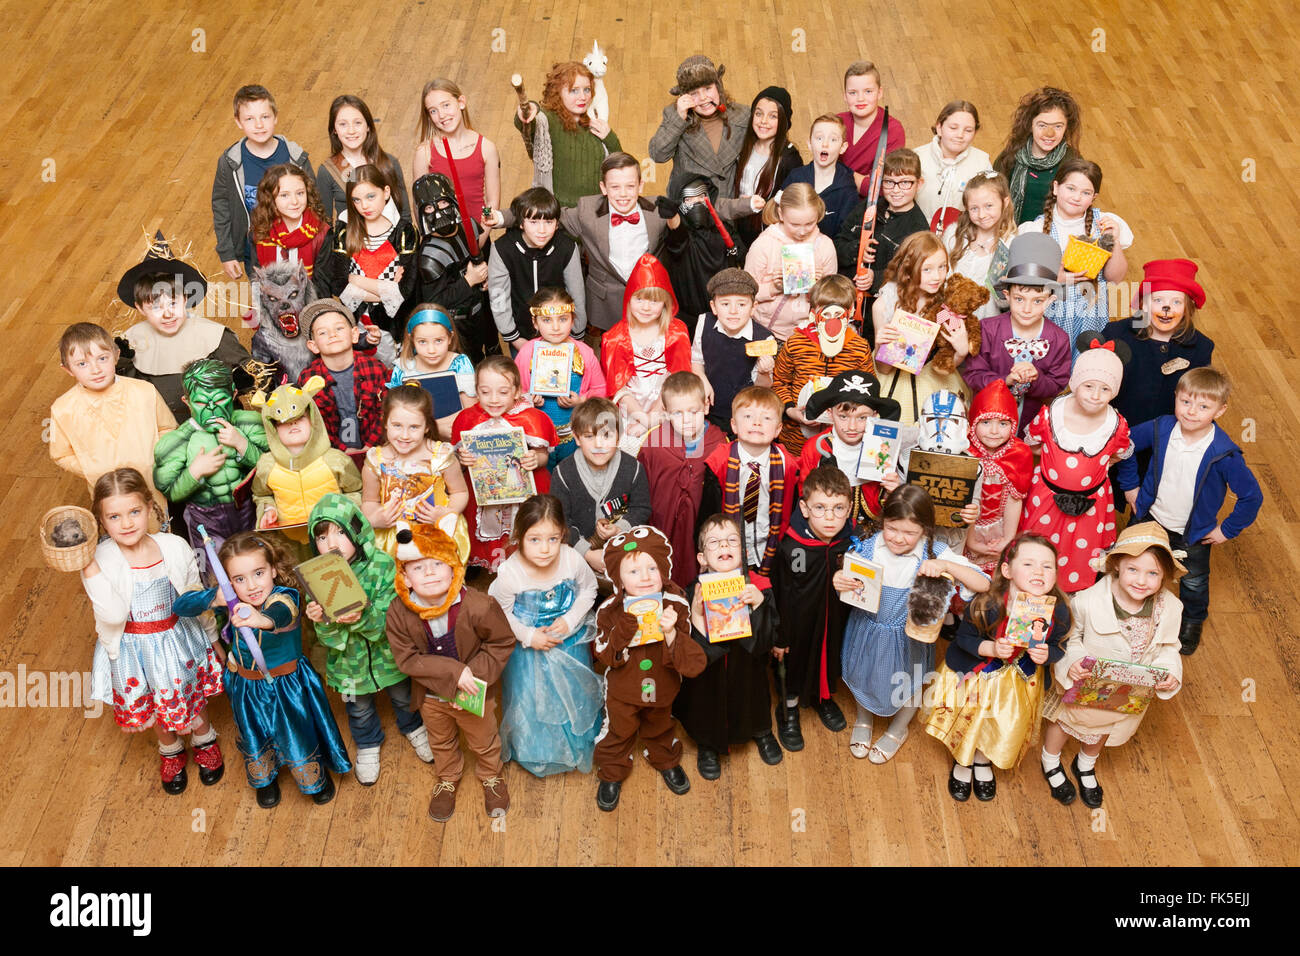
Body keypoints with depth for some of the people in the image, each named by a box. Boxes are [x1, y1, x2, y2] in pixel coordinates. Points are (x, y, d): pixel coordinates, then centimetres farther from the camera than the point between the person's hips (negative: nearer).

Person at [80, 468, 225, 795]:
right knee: (155, 709, 23)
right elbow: (114, 615, -31)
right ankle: (170, 751, 54)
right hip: (134, 651, 0)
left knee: (193, 700, 20)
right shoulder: (99, 562, -21)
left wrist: (213, 639, 8)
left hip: (179, 641, 1)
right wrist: (90, 569, -39)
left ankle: (204, 740, 53)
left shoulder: (175, 547, -16)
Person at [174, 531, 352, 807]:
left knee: (298, 736, 13)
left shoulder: (283, 598, -30)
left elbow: (282, 613, -55)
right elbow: (179, 606, -15)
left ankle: (316, 777, 45)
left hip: (288, 686, -3)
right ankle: (264, 779, 54)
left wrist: (263, 619, -79)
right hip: (247, 689, 4)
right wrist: (213, 598, -36)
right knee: (255, 741, 22)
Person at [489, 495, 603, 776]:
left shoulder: (573, 560, -23)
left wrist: (570, 620, -15)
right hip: (528, 644, -2)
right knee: (528, 699, 13)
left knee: (574, 692, 17)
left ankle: (576, 743, 47)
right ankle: (534, 750, 43)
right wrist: (528, 636, -20)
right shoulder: (509, 573, -29)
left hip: (569, 638, 2)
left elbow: (588, 590, -4)